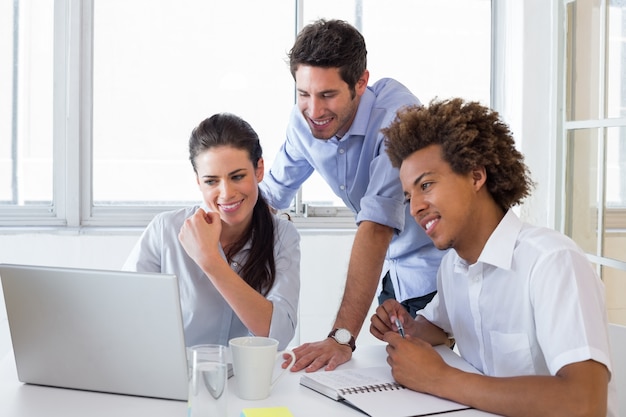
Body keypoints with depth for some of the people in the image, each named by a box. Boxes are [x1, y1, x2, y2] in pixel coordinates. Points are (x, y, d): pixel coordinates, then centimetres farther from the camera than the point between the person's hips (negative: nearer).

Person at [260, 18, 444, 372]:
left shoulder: (396, 114, -29)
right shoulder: (305, 120, -9)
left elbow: (376, 226, -36)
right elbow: (271, 196, 1)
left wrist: (342, 336, -40)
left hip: (437, 273, -5)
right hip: (393, 272, 6)